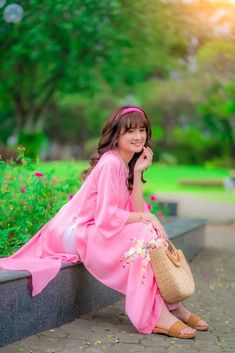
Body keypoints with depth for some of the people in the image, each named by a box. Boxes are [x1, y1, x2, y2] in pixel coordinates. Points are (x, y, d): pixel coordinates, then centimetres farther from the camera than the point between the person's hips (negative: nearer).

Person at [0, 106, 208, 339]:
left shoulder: (127, 165, 10)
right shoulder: (110, 163, -17)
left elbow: (137, 211, -2)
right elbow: (107, 217, -25)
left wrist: (138, 173, -6)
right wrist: (145, 217, -21)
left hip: (95, 232, 9)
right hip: (76, 233, -9)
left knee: (154, 233, -4)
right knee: (145, 236, -23)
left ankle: (172, 305, -5)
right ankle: (156, 315, -24)